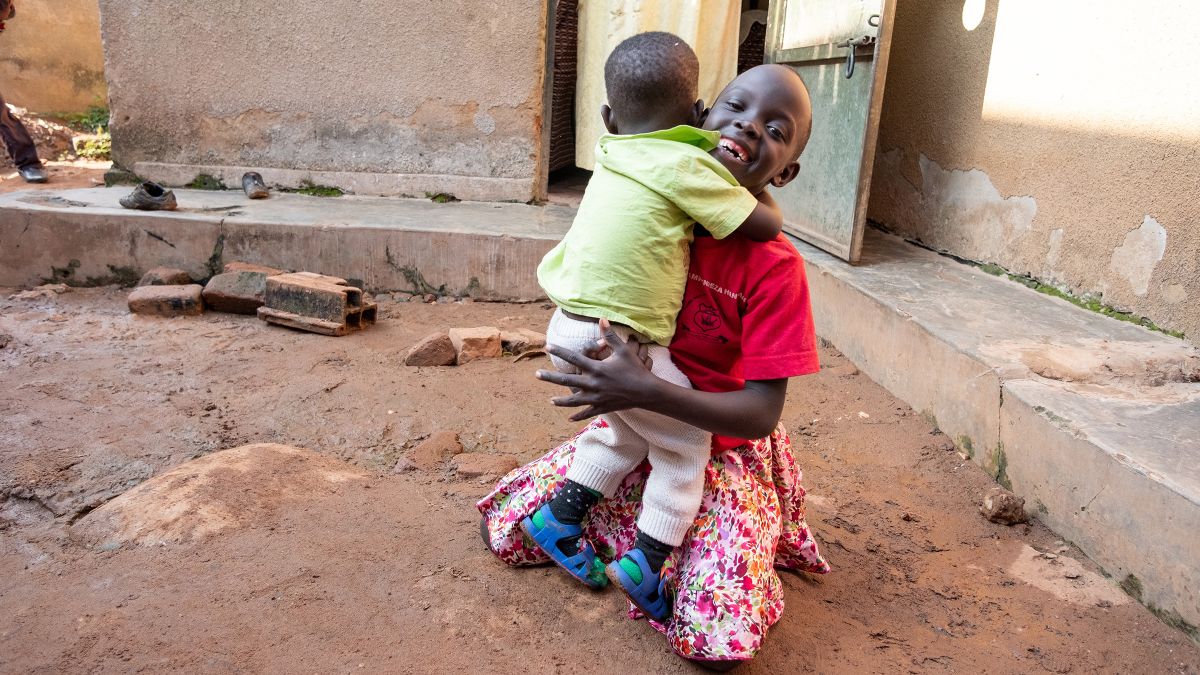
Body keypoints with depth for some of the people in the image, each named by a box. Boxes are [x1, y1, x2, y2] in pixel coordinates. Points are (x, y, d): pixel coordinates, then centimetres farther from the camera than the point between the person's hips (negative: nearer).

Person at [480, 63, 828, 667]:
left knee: (715, 643, -21)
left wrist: (645, 390, -38)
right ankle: (662, 519, 19)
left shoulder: (775, 265, -22)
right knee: (501, 526, 2)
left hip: (724, 452, -4)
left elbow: (761, 415, -23)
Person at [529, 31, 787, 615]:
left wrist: (720, 167, 1)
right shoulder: (685, 166, -11)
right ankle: (645, 564, 11)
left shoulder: (611, 155, 10)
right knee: (684, 444, 11)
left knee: (628, 429, 26)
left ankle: (559, 517, 31)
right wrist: (757, 189, 12)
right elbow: (765, 226, -6)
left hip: (569, 328, 8)